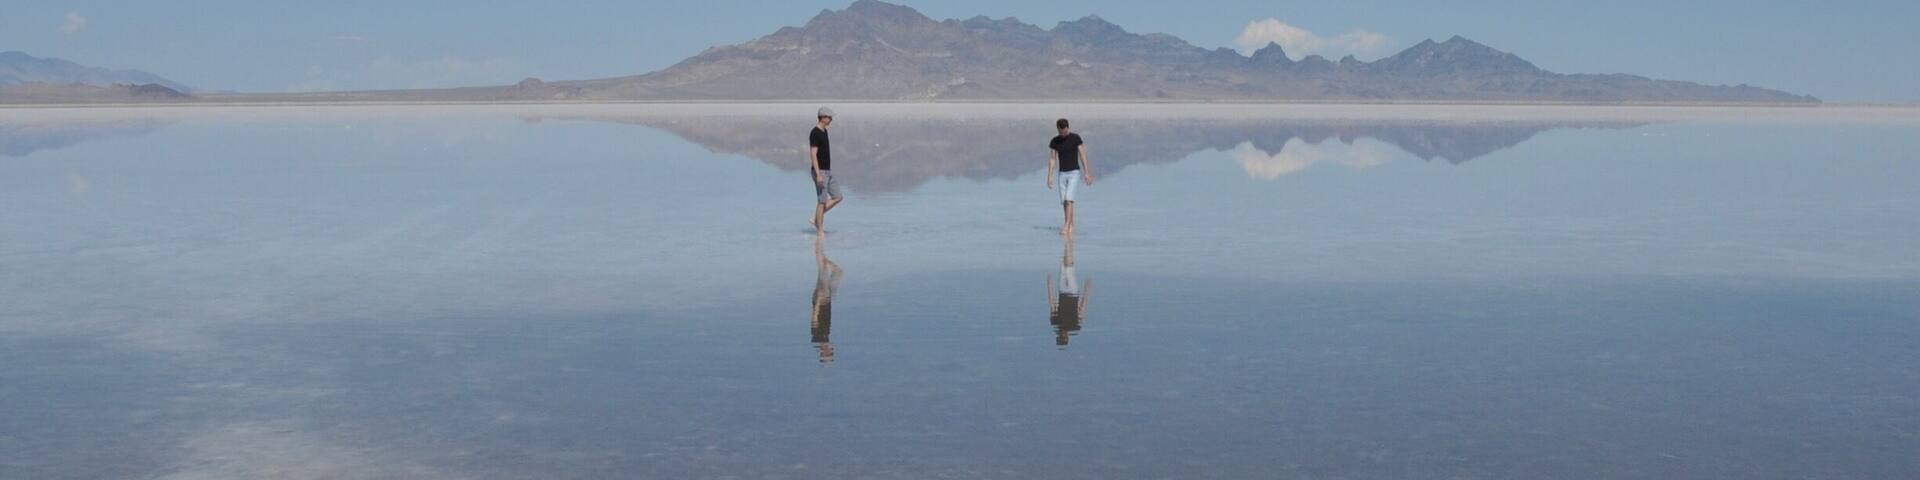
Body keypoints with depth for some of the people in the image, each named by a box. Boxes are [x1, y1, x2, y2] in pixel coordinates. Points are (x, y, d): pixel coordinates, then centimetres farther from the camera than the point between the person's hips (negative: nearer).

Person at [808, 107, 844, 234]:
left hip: (828, 171, 10)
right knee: (822, 201, -5)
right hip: (820, 172, -10)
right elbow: (813, 155, -21)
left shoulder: (824, 131, 13)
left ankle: (816, 219, 14)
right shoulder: (815, 133, -17)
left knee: (837, 197, 8)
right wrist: (818, 174, -26)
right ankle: (820, 231, 2)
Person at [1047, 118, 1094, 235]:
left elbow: (1083, 155, -7)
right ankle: (1071, 227, 15)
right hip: (1062, 174, 4)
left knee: (1068, 200, -17)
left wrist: (1087, 173, -11)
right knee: (1064, 202, 4)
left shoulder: (1076, 138, -8)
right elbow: (1052, 159, 3)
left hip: (1074, 173, -4)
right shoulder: (1054, 141, 2)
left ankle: (1066, 227, -18)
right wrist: (1050, 176, -4)